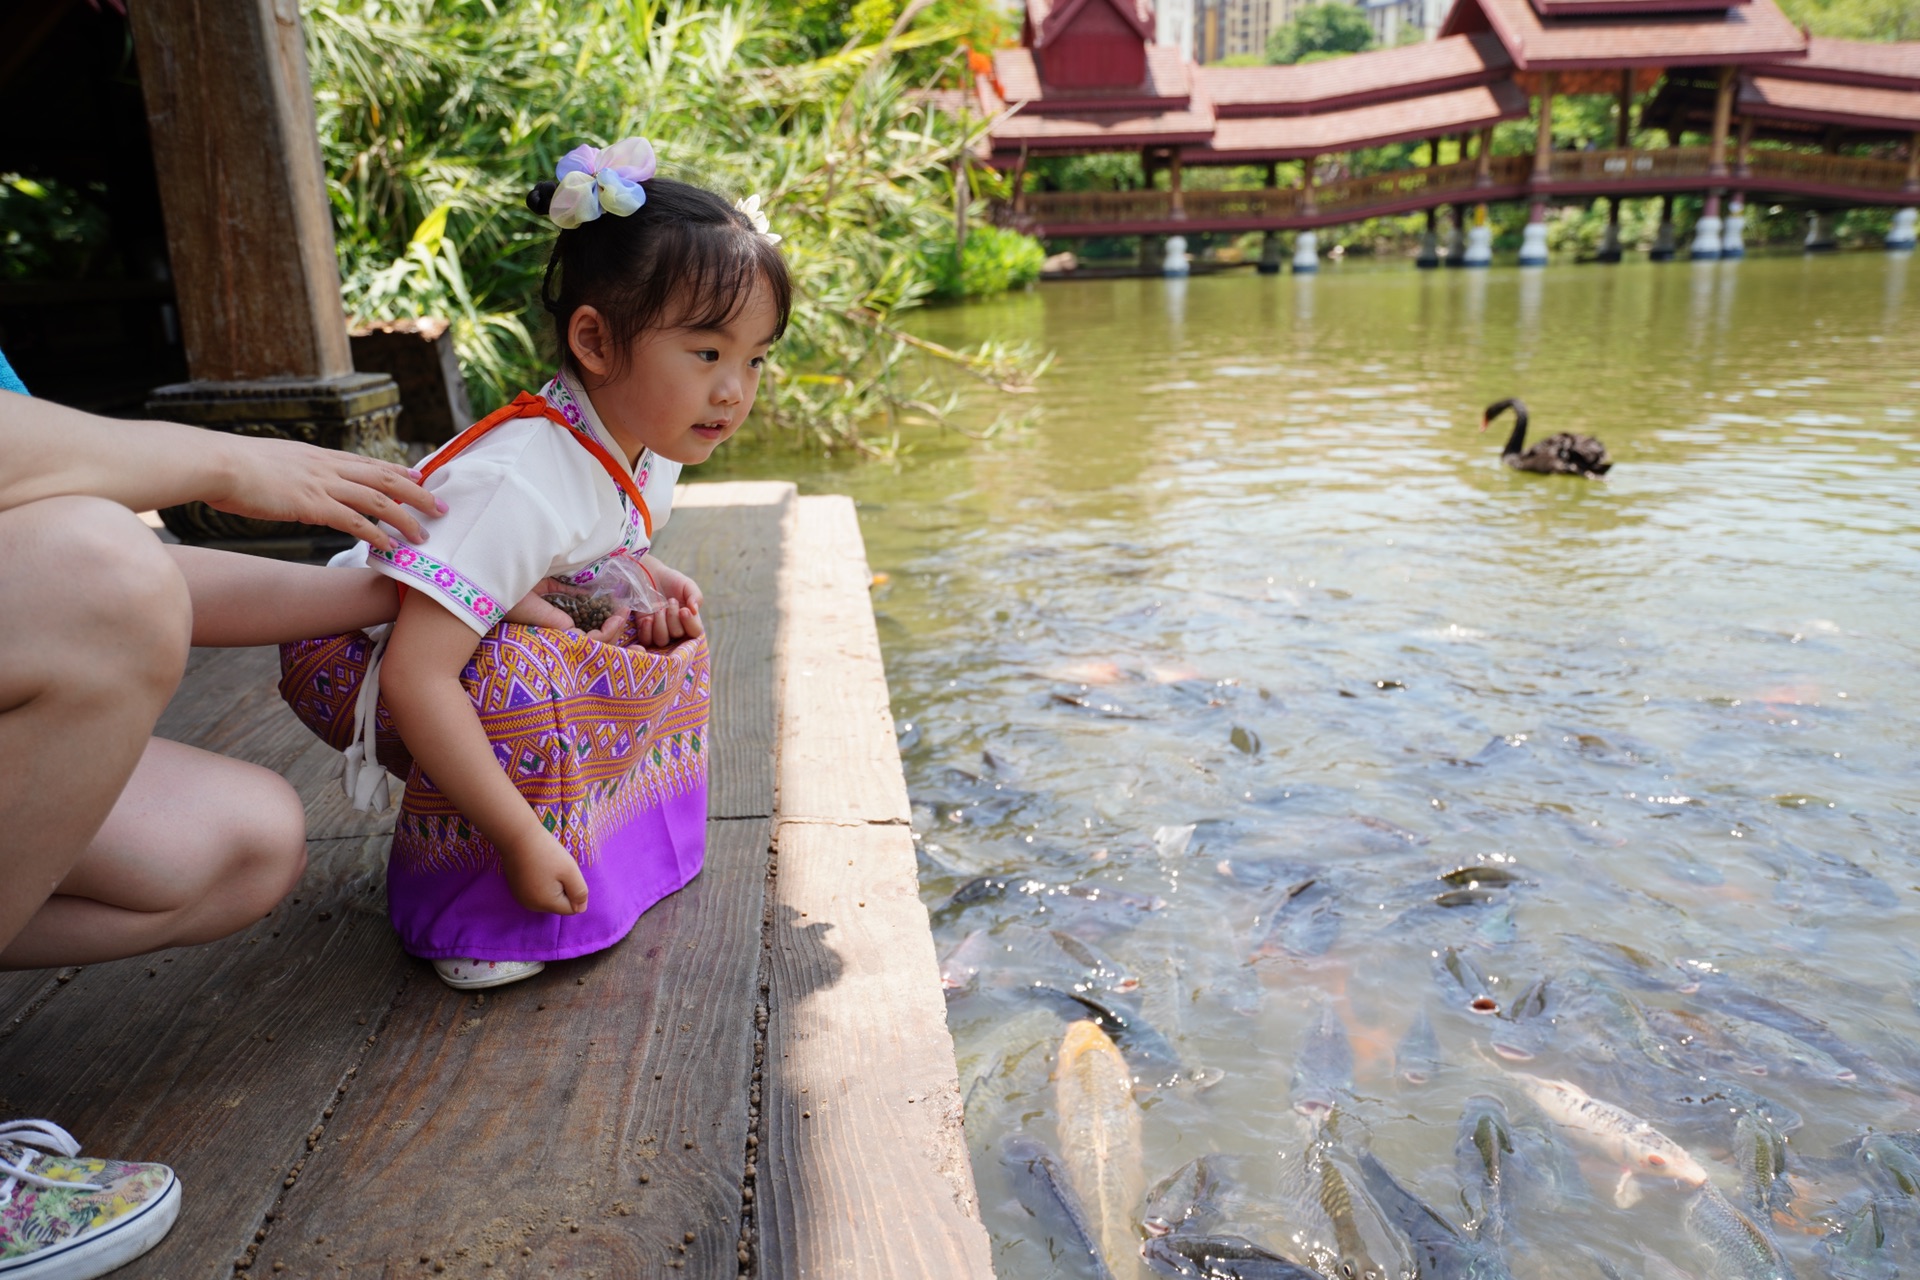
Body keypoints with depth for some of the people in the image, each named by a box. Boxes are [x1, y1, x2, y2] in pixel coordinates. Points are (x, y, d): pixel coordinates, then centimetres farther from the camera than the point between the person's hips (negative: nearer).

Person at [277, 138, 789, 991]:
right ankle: (470, 907, -16)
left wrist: (650, 583, -10)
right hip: (354, 656, -8)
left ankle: (622, 833, 10)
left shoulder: (644, 451, -9)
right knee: (514, 681, -36)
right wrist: (520, 838, -38)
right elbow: (416, 675, -42)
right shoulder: (517, 485, -38)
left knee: (663, 646, 1)